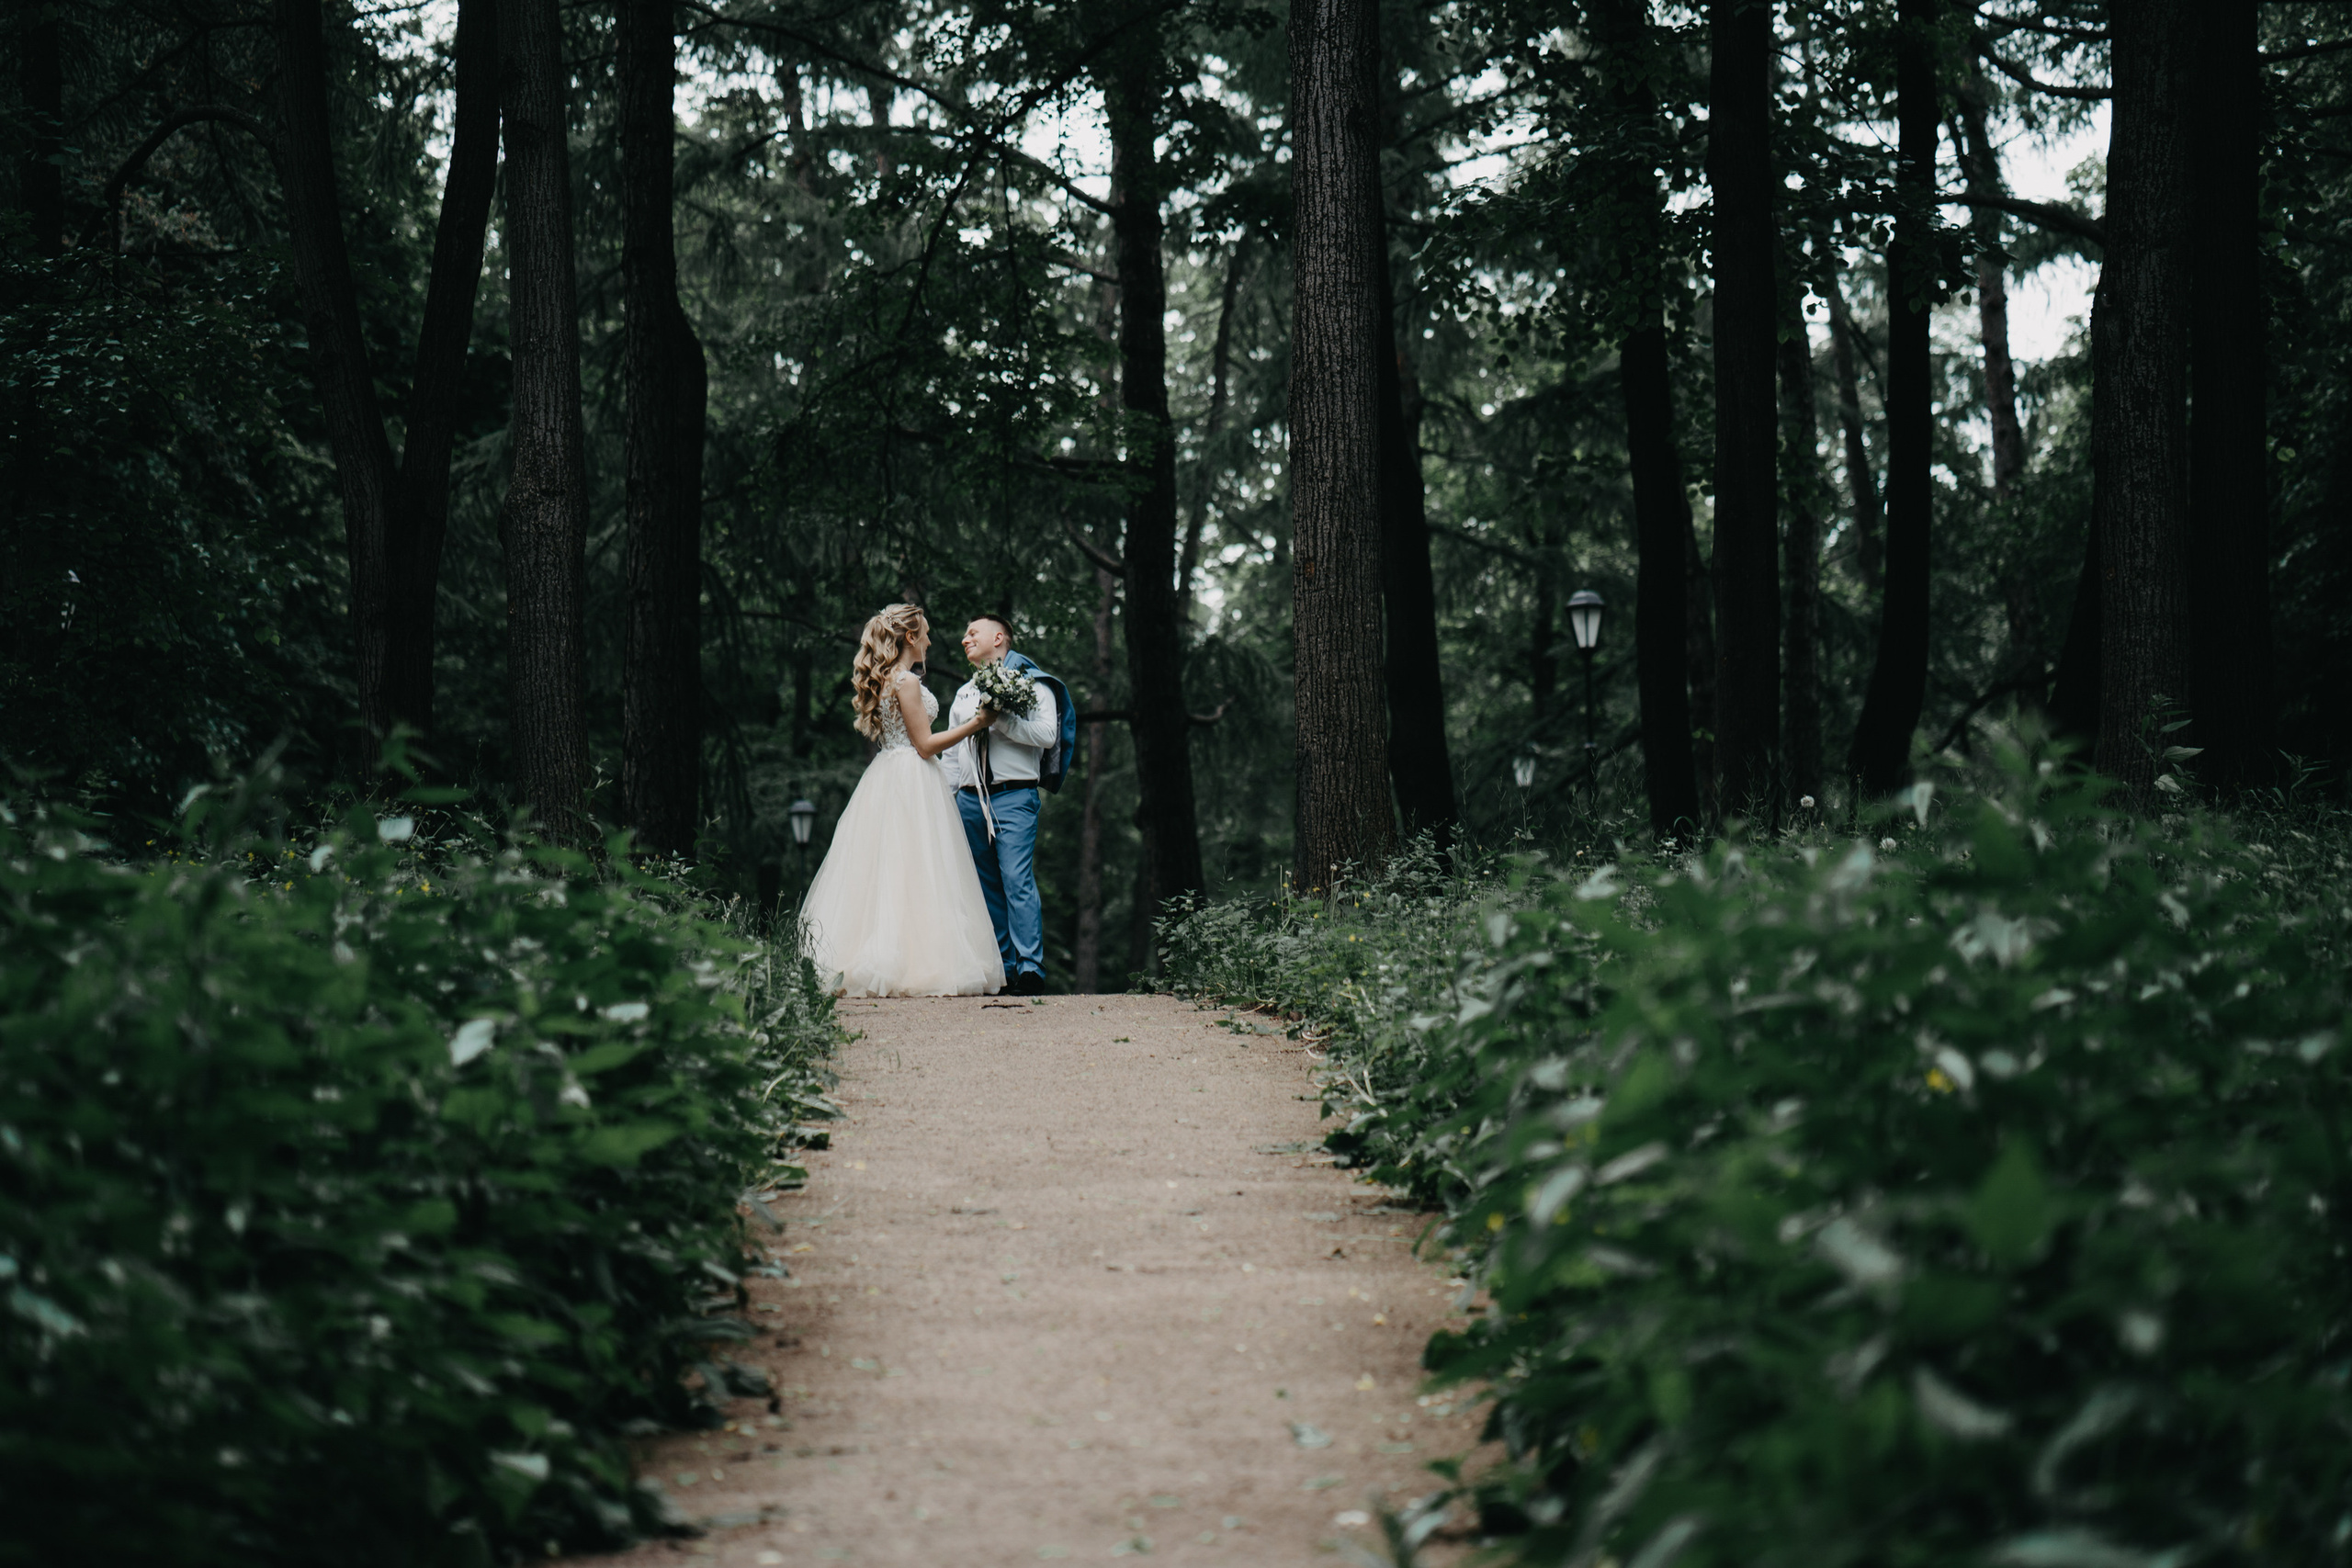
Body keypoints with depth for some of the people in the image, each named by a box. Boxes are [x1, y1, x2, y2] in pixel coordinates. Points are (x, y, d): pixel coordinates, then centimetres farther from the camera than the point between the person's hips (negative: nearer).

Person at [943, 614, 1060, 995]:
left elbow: (1047, 734, -12)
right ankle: (1001, 969, 7)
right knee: (987, 886, 4)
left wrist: (1000, 720, -15)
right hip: (970, 801, 6)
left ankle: (1030, 969, -17)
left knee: (1018, 881, -15)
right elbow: (952, 753, 25)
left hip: (1014, 796, -6)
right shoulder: (964, 694, 23)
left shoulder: (1030, 683, 3)